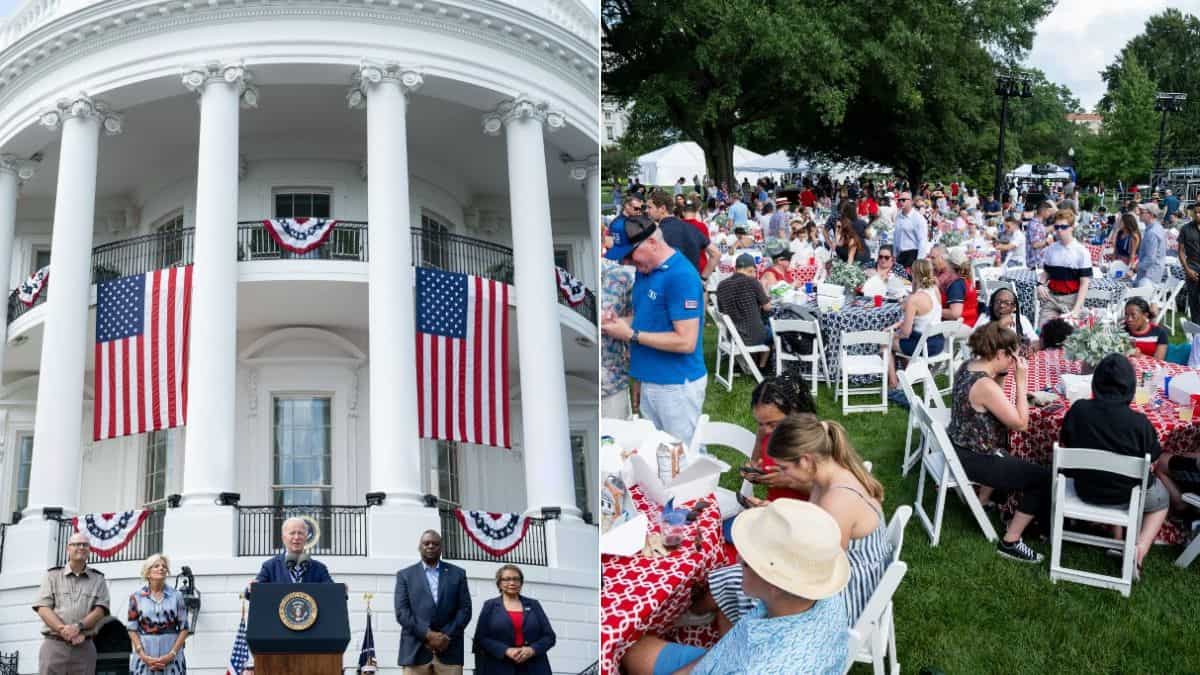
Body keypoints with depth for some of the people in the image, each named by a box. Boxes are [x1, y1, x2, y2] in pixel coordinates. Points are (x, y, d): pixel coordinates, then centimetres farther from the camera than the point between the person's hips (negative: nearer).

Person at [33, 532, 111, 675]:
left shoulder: (98, 579, 13)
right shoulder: (52, 575, 11)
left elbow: (100, 610, 2)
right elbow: (43, 608, 0)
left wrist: (78, 626, -17)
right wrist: (64, 630, -15)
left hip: (84, 647, 1)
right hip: (54, 644, -1)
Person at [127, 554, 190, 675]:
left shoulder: (176, 596, 7)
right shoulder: (137, 597, 6)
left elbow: (184, 628, 4)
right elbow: (132, 629, 3)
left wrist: (172, 654, -7)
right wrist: (144, 656, -8)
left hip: (171, 660, 0)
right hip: (144, 658, 0)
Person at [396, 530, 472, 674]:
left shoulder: (457, 574, 14)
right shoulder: (405, 575, 11)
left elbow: (465, 609, 7)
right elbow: (402, 612, 1)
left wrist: (447, 636, -7)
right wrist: (427, 635, -11)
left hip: (449, 651, 1)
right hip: (415, 651, -1)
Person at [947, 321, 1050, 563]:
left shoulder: (967, 366, -1)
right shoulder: (985, 385, -29)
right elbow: (1021, 423, -23)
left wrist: (1001, 375, -1)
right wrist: (1021, 381, -21)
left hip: (961, 446, 10)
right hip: (973, 460, -10)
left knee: (1010, 454, 36)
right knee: (1042, 478, -5)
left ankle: (982, 502, 47)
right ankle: (1010, 542, 1)